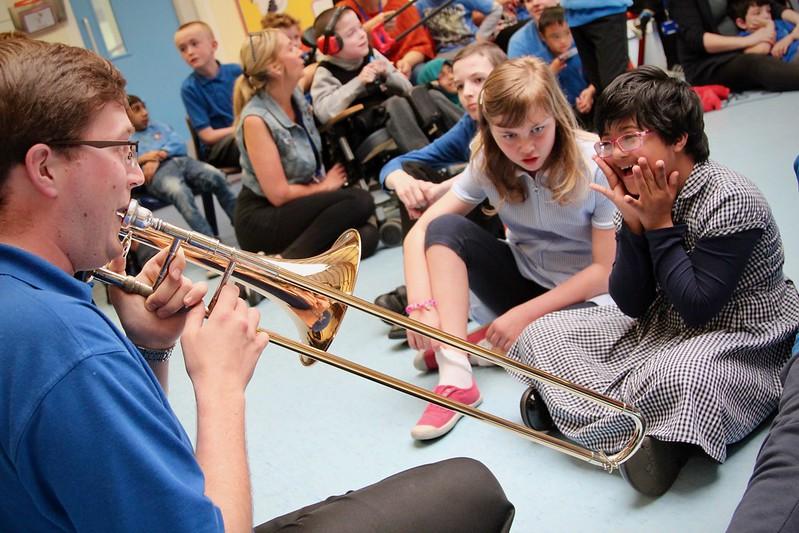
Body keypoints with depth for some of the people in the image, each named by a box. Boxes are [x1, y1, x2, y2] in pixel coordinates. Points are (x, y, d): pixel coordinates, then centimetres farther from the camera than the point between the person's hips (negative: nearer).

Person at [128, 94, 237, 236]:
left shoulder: (158, 126, 33)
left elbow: (179, 145, 15)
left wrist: (158, 155, -2)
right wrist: (142, 159, -8)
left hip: (181, 161, 4)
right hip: (158, 172, -4)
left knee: (217, 176, -28)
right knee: (181, 193, -38)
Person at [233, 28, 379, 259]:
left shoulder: (296, 96, 1)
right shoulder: (256, 119, -22)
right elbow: (278, 194, -21)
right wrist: (325, 186, -7)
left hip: (300, 204, 7)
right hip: (260, 220, -7)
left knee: (366, 237, -17)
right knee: (358, 201, -24)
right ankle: (287, 264, -23)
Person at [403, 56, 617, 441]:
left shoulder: (595, 166, -22)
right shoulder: (489, 164, -10)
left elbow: (607, 269, -20)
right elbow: (421, 232, -13)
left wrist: (525, 314, -23)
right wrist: (421, 306, -30)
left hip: (581, 296, -4)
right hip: (523, 279, 4)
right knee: (446, 229, -20)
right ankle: (455, 377, -27)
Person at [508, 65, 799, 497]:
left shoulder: (731, 201, -22)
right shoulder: (647, 195, -3)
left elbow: (696, 309, -24)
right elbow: (631, 304, -6)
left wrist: (660, 224, -21)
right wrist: (633, 222, -19)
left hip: (741, 339, -7)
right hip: (661, 328, 7)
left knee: (679, 376, -40)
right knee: (543, 334, -1)